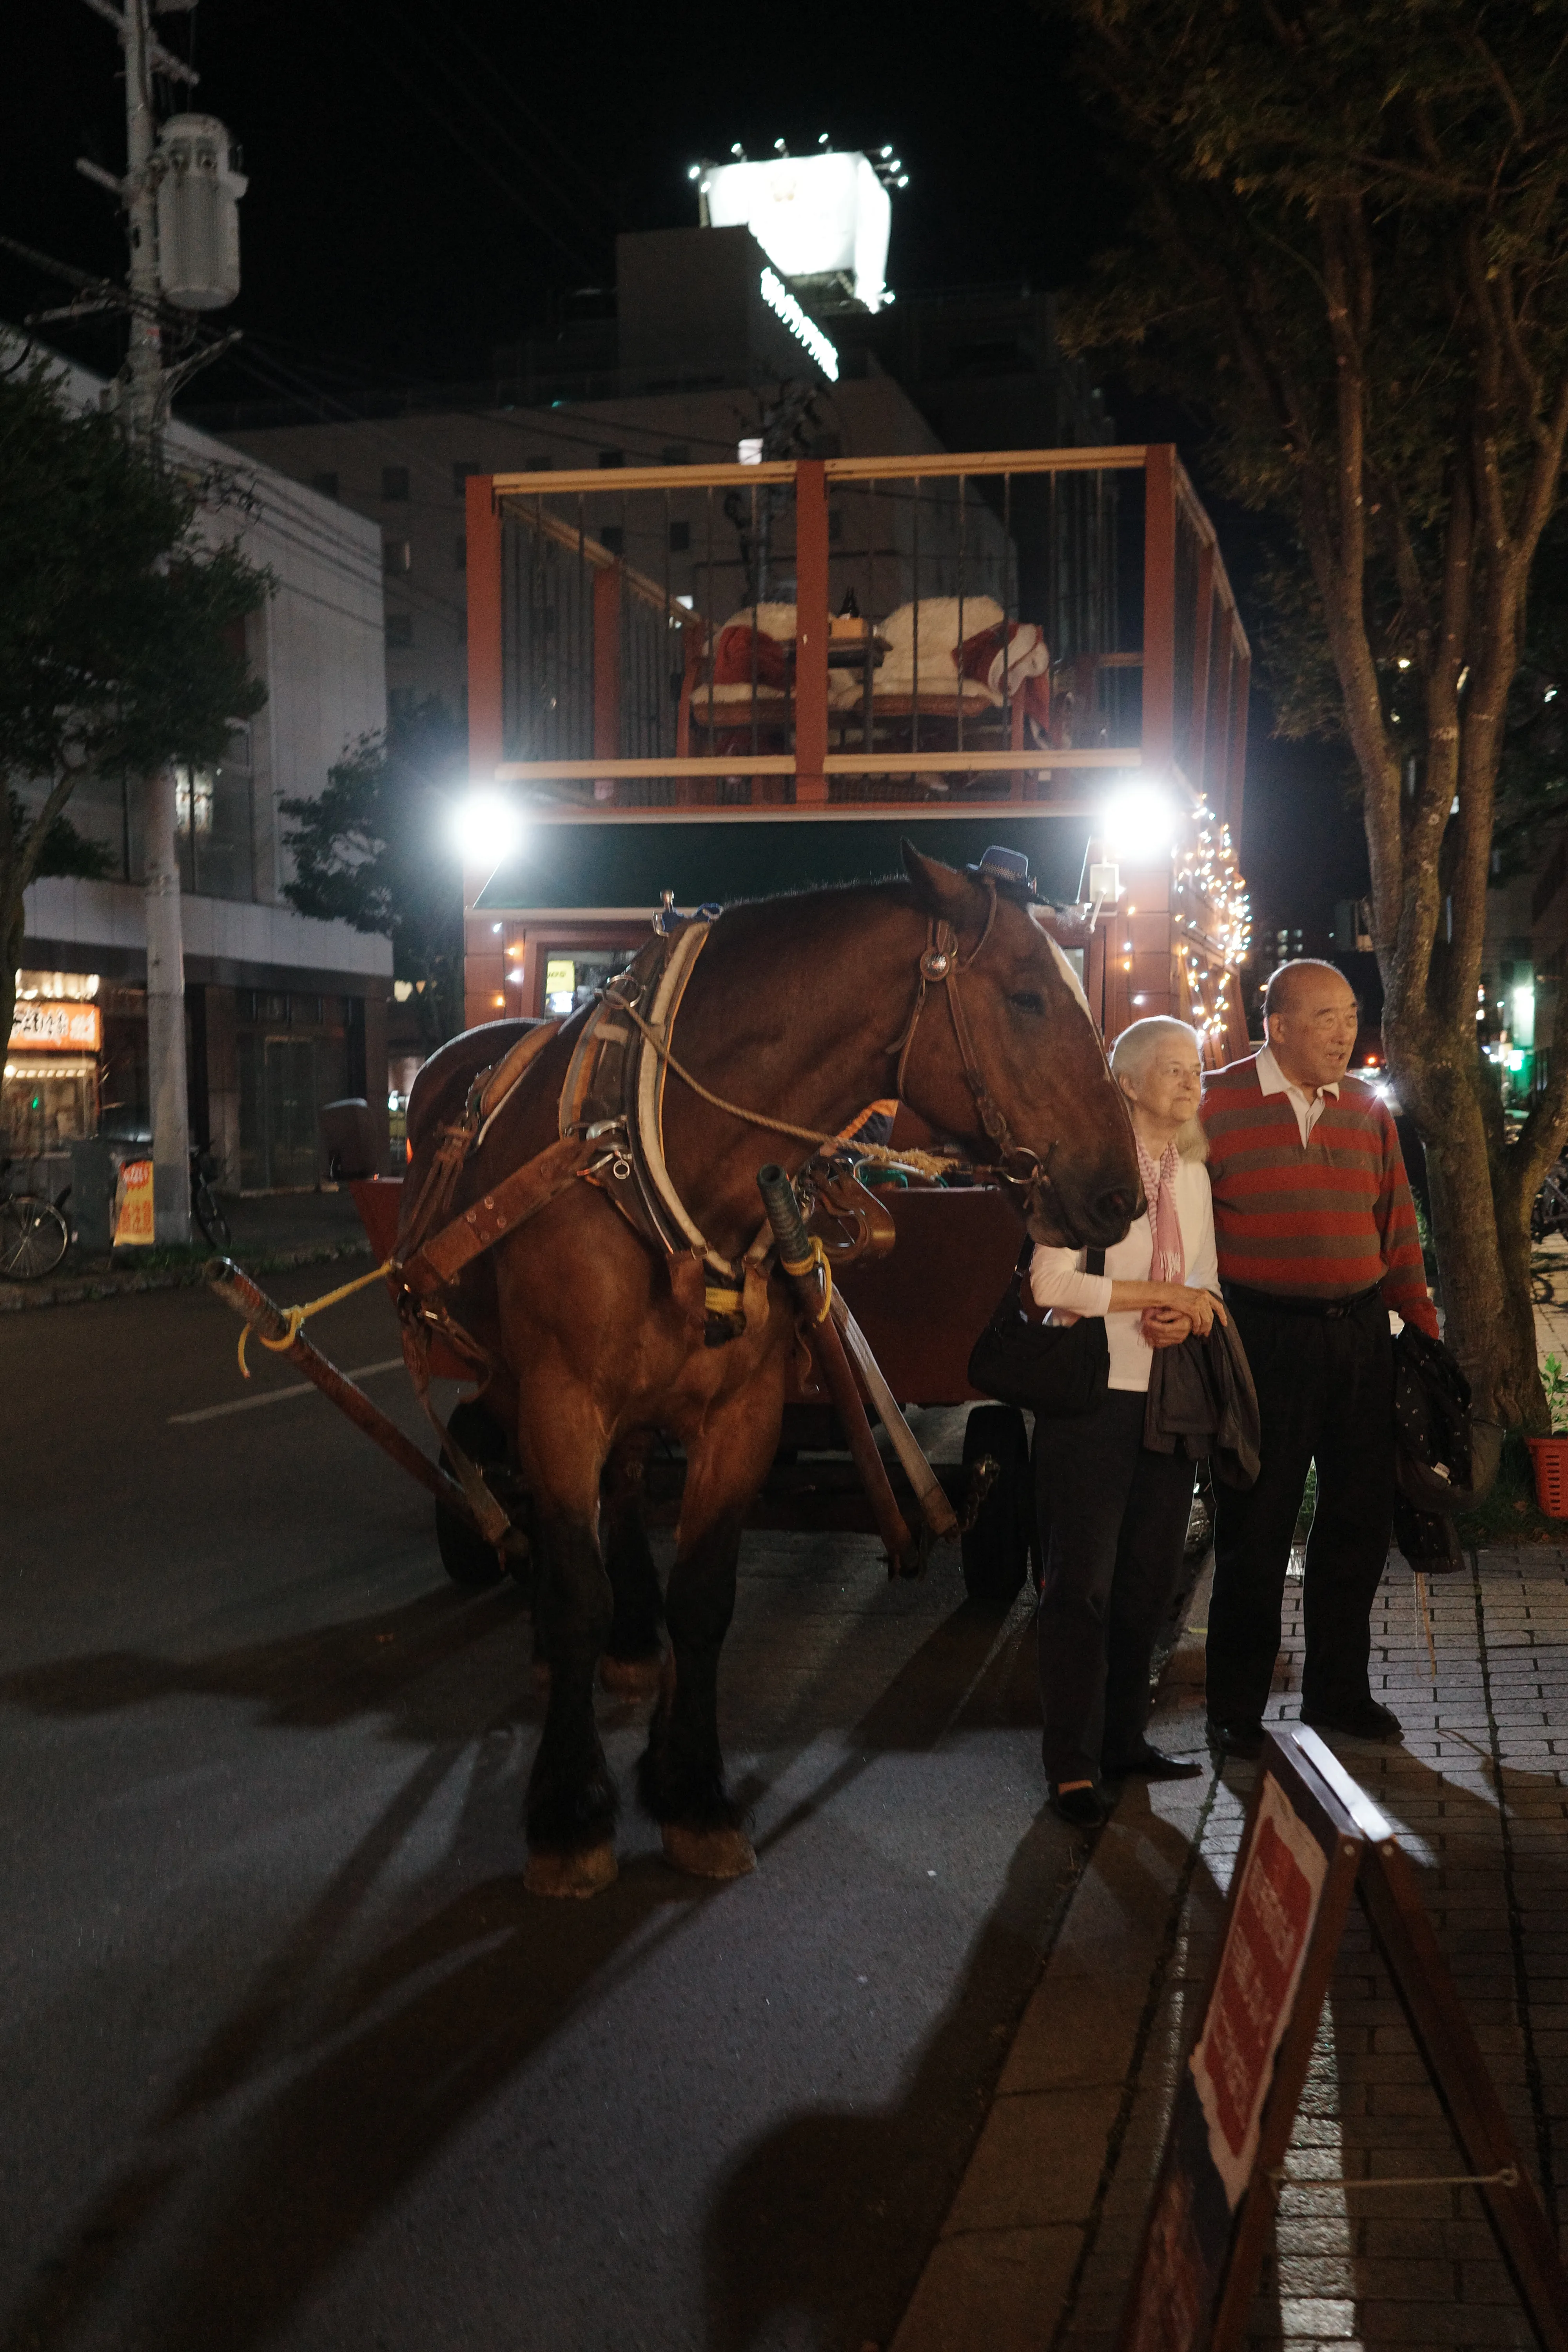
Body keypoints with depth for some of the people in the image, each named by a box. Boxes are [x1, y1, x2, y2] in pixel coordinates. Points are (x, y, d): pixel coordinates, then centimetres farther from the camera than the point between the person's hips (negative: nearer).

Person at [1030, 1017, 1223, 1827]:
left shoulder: (1192, 1173, 13)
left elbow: (1207, 1276, 16)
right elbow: (1051, 1284, -16)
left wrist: (1195, 1309, -8)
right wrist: (1158, 1294, -16)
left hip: (1169, 1391, 7)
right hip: (1092, 1393, -7)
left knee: (1149, 1576, 11)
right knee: (1083, 1579, -2)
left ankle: (1124, 1738, 24)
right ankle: (1071, 1765, 6)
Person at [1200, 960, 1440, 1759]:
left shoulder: (1368, 1110, 10)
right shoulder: (1218, 1104, -5)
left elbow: (1398, 1230, 15)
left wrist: (1423, 1330, 11)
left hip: (1360, 1334, 5)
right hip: (1264, 1339, -5)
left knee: (1360, 1517, 12)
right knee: (1256, 1526, 3)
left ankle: (1338, 1691, 29)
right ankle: (1235, 1708, 17)